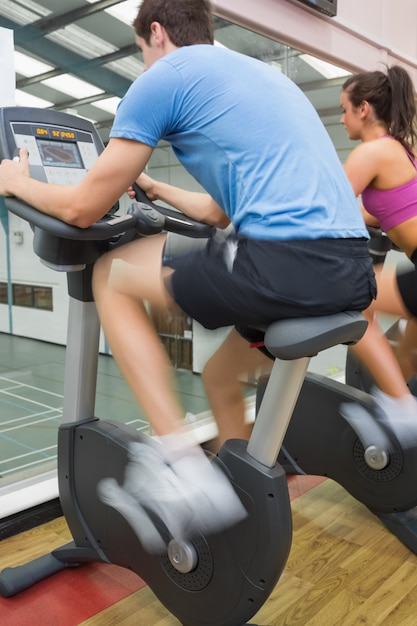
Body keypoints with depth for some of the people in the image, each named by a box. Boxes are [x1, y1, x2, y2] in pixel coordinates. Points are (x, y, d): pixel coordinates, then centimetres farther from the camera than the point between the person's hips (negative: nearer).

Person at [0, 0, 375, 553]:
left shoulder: (164, 76, 4)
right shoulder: (260, 73, 30)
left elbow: (84, 209, 5)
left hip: (287, 265, -9)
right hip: (352, 269, 9)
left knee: (113, 277, 9)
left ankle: (181, 462, 3)